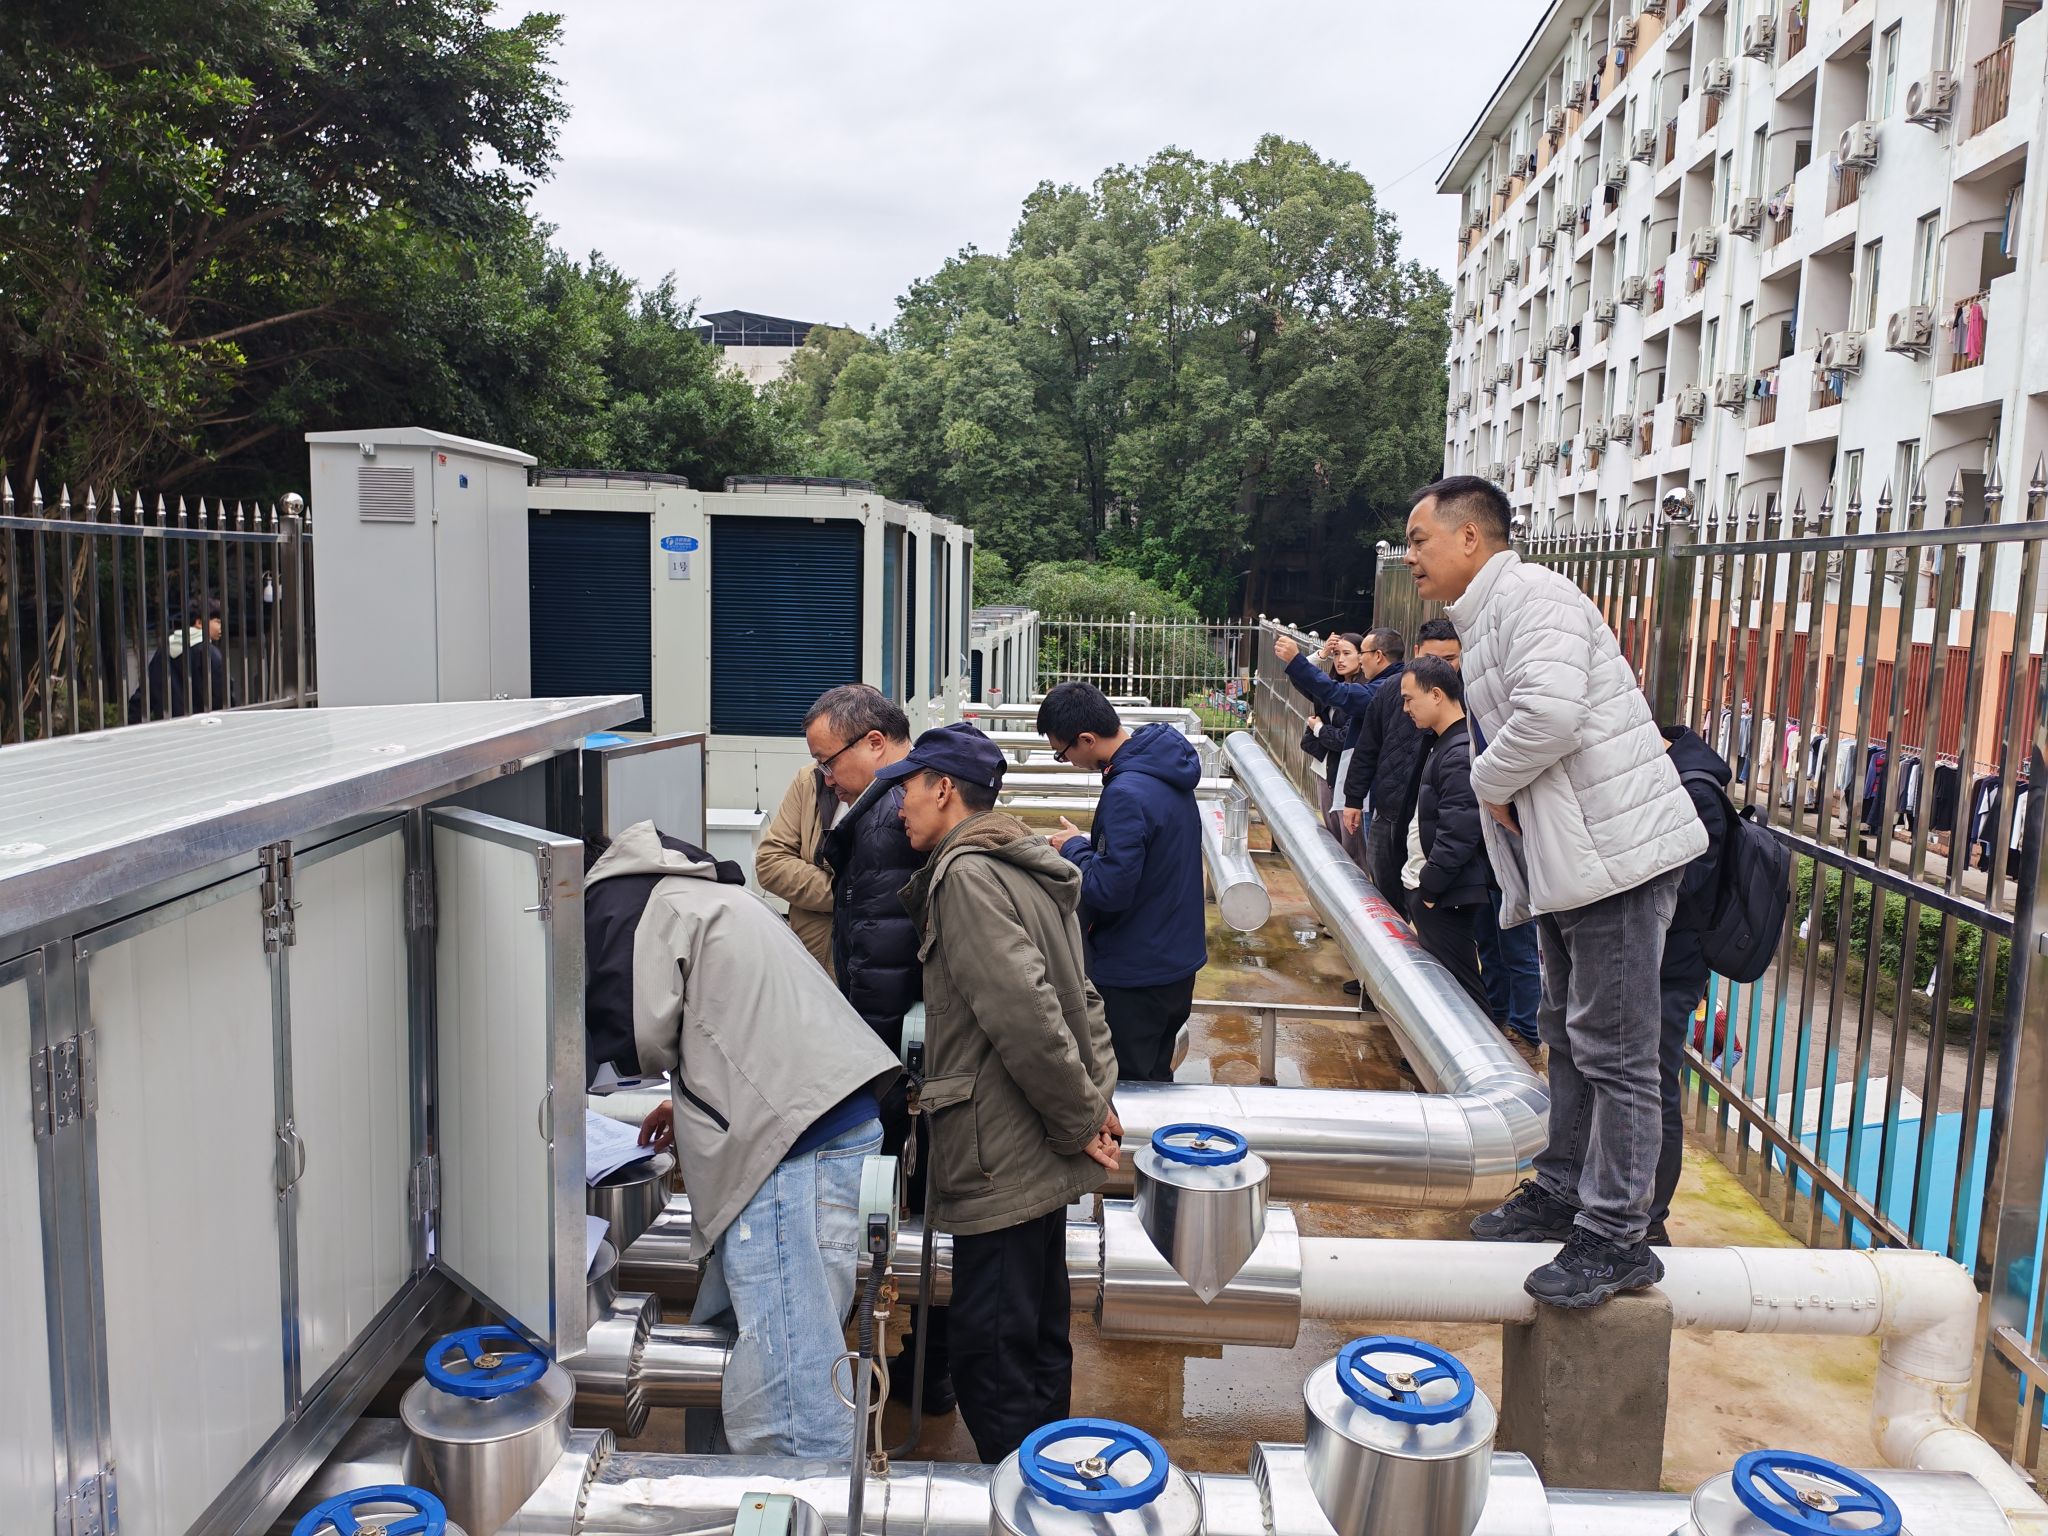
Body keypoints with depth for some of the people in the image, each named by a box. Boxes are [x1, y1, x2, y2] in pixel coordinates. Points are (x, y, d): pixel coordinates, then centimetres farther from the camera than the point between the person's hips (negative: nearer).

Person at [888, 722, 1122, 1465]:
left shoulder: (968, 875, -17)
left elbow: (1024, 1013, -25)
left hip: (1001, 1163, -10)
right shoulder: (1020, 867, 14)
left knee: (992, 1355, 1)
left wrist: (1080, 1118, -16)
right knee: (1038, 1337, 21)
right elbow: (1079, 995, 17)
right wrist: (1099, 1096, 10)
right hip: (1042, 1155, 10)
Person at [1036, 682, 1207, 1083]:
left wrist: (1075, 847, -11)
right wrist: (1092, 845, 6)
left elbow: (1108, 891, -26)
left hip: (1135, 974, -9)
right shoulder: (1165, 767, 3)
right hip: (1177, 958, 10)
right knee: (1155, 1080, 22)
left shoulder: (1127, 794, -27)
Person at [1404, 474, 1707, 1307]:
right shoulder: (1485, 619, 19)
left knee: (1613, 1049, -4)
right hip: (1567, 858, 11)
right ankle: (1563, 1190, 33)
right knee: (1567, 1033, 19)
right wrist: (1500, 797, 7)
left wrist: (1488, 780, -13)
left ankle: (1617, 1237, 6)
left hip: (1616, 851, -11)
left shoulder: (1530, 595, -14)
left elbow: (1549, 713, -29)